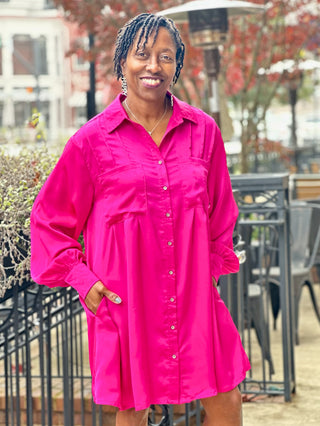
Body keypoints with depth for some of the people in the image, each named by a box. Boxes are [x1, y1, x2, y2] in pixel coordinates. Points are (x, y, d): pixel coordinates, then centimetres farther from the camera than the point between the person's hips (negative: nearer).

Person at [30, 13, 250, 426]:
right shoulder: (92, 140, -5)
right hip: (124, 299, -2)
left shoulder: (203, 130, 3)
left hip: (193, 294, 3)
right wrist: (81, 279, -3)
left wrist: (213, 267, 12)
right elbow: (48, 219, 4)